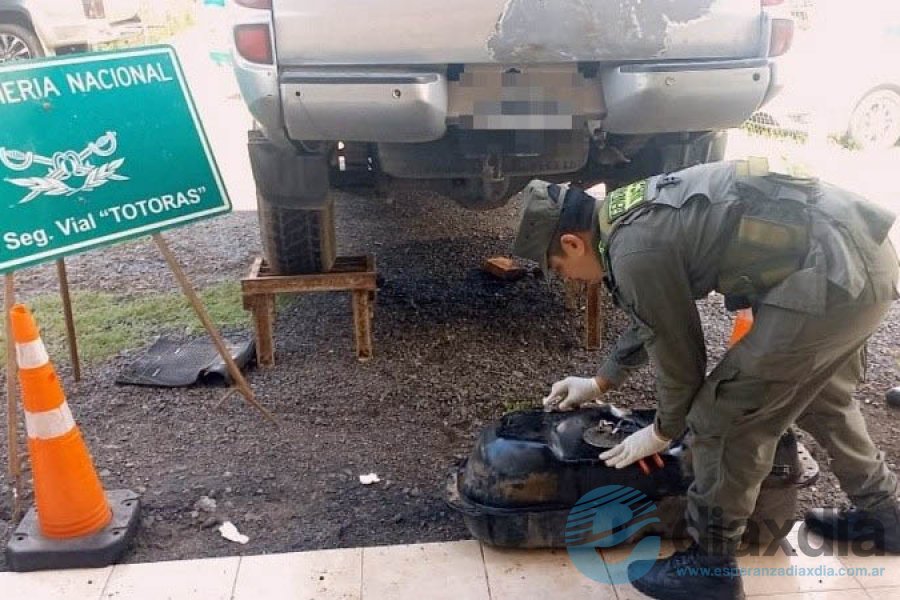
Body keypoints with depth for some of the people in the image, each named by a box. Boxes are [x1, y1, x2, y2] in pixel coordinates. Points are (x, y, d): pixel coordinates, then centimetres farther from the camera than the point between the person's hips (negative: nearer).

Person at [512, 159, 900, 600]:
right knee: (820, 395, 30)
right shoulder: (640, 212, 14)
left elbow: (678, 351, -4)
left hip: (832, 277, -10)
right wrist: (600, 382, 36)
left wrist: (664, 431, 14)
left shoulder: (635, 252, -16)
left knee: (721, 420, 0)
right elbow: (653, 321, 27)